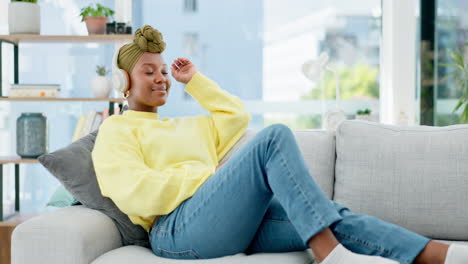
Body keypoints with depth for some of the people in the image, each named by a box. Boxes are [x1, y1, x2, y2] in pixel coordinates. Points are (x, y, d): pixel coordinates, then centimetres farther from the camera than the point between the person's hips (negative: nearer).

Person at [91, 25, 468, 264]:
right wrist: (208, 177, -7)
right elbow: (134, 194, -6)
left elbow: (237, 115, 32)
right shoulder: (116, 129, 11)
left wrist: (194, 81, 31)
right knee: (276, 137, -26)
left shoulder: (185, 126, 35)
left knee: (335, 219, -18)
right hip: (179, 228, -7)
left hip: (238, 221, 7)